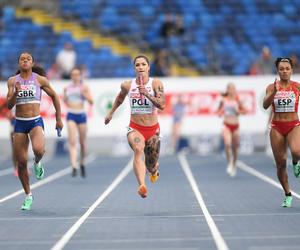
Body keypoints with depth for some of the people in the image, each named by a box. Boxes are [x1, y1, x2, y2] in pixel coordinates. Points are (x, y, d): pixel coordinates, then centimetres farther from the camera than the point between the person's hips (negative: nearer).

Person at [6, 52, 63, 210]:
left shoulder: (40, 79, 0)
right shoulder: (12, 81, 4)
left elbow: (54, 96, 12)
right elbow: (9, 105, 0)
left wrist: (59, 119, 13)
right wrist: (15, 92, -19)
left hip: (35, 121, -2)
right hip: (19, 123, 2)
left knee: (38, 150, -31)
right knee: (21, 161, 2)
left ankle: (37, 163, 8)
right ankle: (28, 195, 19)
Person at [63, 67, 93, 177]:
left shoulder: (84, 87, 2)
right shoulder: (67, 88, 9)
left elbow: (91, 102, -4)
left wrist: (84, 93, -17)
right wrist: (64, 96, 1)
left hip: (81, 115, -1)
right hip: (71, 115, 1)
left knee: (82, 142, 9)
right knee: (72, 142, -14)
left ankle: (82, 164, 32)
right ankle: (74, 167, -21)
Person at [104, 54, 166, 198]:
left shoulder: (156, 84, -8)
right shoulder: (127, 86, -2)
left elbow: (162, 105, -20)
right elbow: (120, 97, 21)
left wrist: (146, 94, -29)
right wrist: (111, 113, 28)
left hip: (152, 129, 0)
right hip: (135, 128, 0)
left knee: (152, 165, 13)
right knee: (138, 150, -33)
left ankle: (154, 171, 55)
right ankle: (142, 186, -50)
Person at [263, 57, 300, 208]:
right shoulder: (272, 87, 0)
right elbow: (265, 105, -14)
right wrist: (274, 92, -28)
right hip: (277, 127, 1)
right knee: (280, 163, 4)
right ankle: (288, 195, 22)